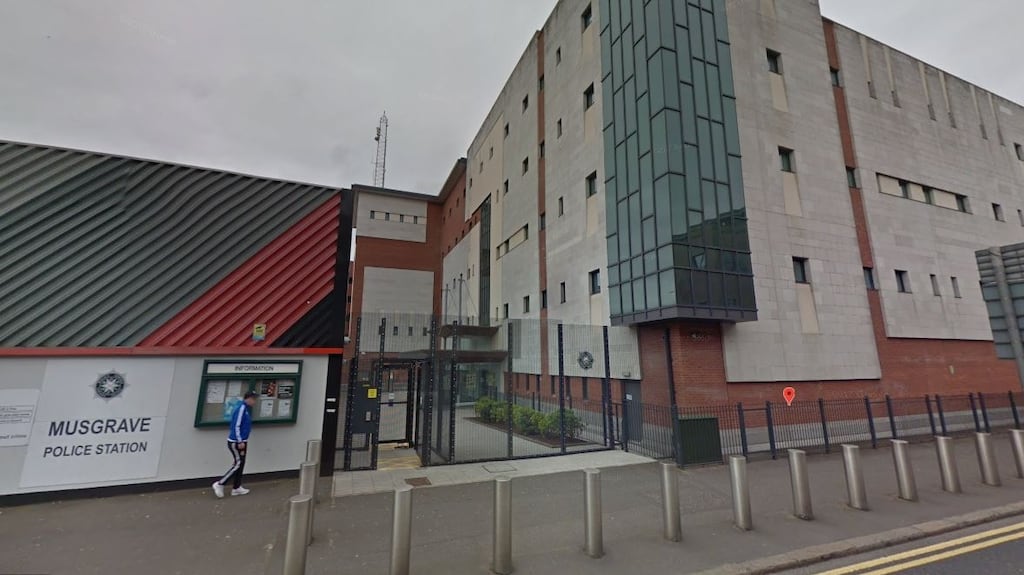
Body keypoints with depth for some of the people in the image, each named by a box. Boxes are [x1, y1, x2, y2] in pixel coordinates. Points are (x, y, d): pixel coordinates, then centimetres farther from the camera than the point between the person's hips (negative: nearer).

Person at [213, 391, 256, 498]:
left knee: (240, 465, 12)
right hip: (235, 442, -9)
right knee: (238, 464, -4)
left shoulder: (246, 408, 9)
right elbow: (236, 426, -22)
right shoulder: (241, 408, -19)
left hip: (241, 441, 9)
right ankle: (220, 484, 7)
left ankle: (236, 488, 18)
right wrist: (240, 442, -21)